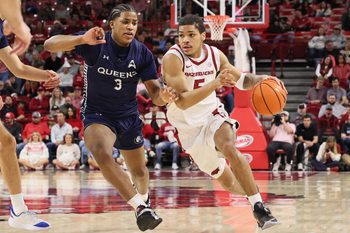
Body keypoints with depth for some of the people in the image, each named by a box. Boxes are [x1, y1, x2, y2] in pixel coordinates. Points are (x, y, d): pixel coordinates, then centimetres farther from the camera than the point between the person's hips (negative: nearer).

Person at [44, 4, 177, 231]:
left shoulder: (143, 53, -10)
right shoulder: (96, 43, -19)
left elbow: (155, 94, -9)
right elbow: (49, 45, -27)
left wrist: (164, 96, -35)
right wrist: (83, 40, -45)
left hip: (129, 116, 4)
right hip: (98, 114, -4)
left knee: (139, 170, 17)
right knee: (102, 154, -34)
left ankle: (143, 199, 52)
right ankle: (141, 207, -36)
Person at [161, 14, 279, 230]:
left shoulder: (215, 54, -10)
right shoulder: (173, 58, -24)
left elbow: (241, 80, 8)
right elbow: (182, 101, -34)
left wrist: (260, 80, -14)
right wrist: (216, 83, -43)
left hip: (212, 113, 1)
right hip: (188, 125, -1)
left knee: (229, 148, -29)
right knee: (225, 179, 7)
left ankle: (259, 207, -28)